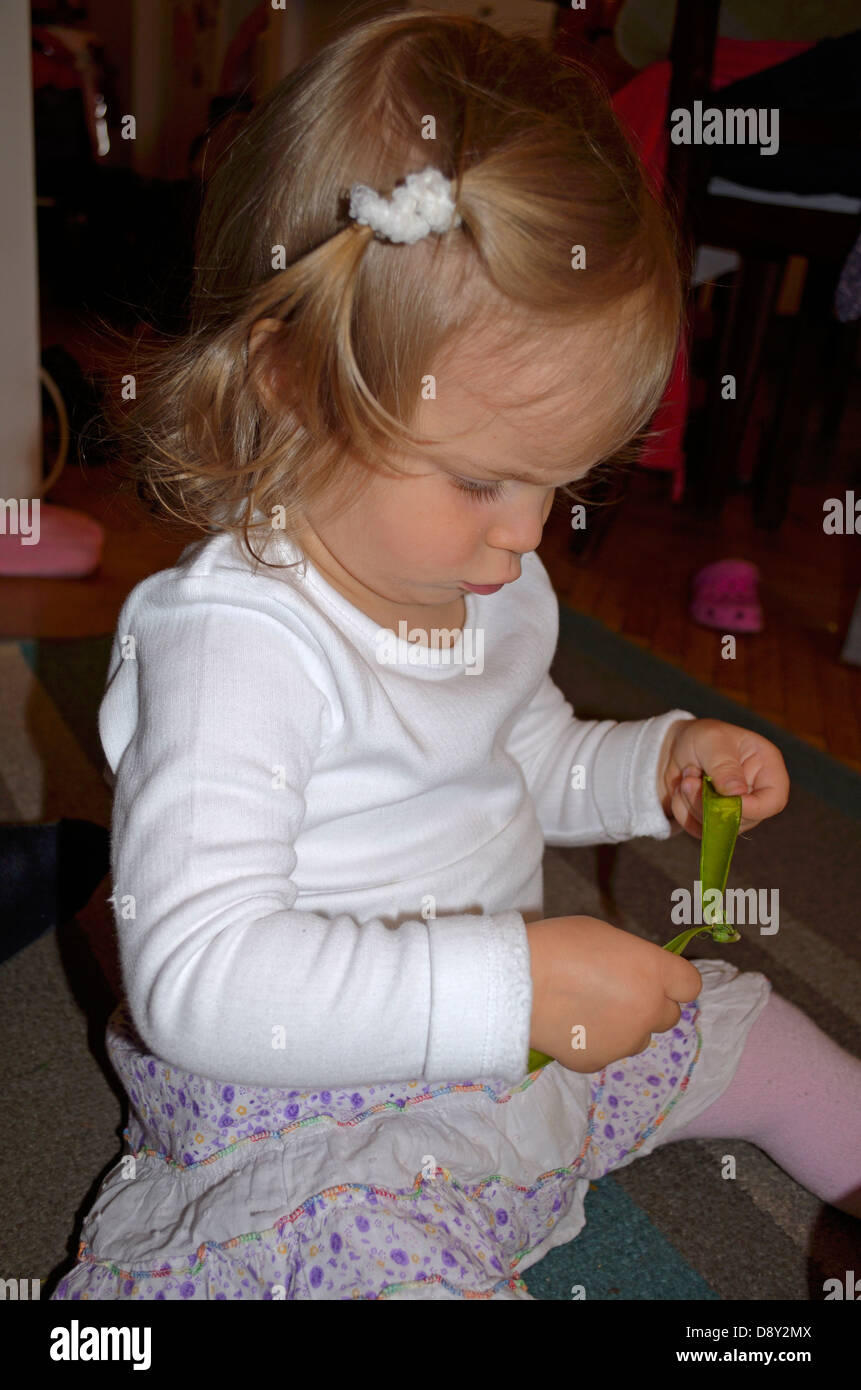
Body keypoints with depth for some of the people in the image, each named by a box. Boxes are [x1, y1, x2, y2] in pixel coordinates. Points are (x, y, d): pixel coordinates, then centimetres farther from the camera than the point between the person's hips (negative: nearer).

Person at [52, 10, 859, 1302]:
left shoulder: (498, 591, -1)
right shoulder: (235, 641, -29)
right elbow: (196, 976, -36)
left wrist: (657, 764, -3)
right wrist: (509, 983, -41)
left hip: (530, 1037, 8)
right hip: (311, 1120, -7)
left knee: (733, 1023, 15)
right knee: (391, 1257, -35)